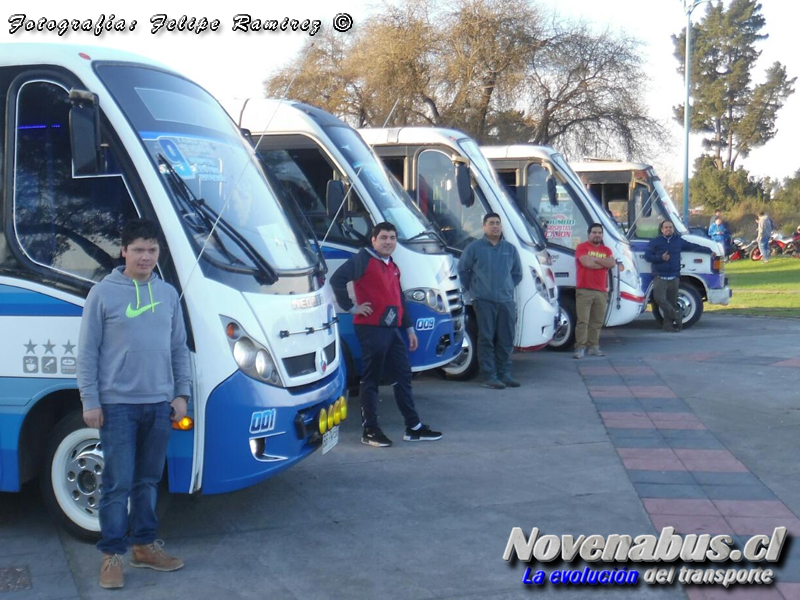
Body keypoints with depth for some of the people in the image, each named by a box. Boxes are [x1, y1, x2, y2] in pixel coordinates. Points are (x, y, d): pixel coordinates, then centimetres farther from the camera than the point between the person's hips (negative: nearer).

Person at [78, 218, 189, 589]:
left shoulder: (168, 294, 9)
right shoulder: (103, 293, -3)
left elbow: (179, 349, 13)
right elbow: (87, 352, -4)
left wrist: (181, 394, 7)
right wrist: (90, 401, -8)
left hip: (159, 405, 4)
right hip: (117, 405, -4)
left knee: (149, 480, 13)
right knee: (118, 484, -2)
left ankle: (145, 545, 24)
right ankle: (112, 555, 8)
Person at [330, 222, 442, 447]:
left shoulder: (392, 266, 20)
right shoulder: (363, 260, -7)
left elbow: (400, 299, 25)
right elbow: (337, 279, -20)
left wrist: (409, 328, 22)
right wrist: (351, 307, -16)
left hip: (392, 329, 9)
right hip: (371, 329, -9)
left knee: (403, 376, 10)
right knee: (371, 380, -2)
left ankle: (414, 428, 17)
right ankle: (370, 431, 5)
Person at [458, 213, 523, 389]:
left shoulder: (510, 249, 11)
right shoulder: (475, 247, 1)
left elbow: (517, 273, 23)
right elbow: (462, 269, 9)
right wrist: (471, 288, 9)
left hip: (506, 301, 4)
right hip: (484, 301, -4)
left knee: (506, 340, 4)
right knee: (486, 339, -5)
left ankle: (504, 374, 14)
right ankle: (489, 376, -2)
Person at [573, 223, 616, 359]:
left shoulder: (606, 250, 17)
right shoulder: (582, 247, 0)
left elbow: (612, 263, -1)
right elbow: (587, 263, -16)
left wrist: (595, 259, -8)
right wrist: (604, 263, -3)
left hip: (601, 291, 5)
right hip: (584, 290, -5)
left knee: (597, 322, 6)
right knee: (583, 321, -10)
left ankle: (593, 346, 12)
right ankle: (580, 348, -10)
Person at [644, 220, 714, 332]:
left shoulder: (679, 241, 13)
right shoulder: (655, 242, 6)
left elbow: (694, 247, 20)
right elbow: (647, 256, 0)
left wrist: (709, 251, 22)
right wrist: (661, 258, -13)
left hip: (674, 277, 3)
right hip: (660, 277, -3)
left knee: (672, 302, 2)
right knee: (659, 298, -21)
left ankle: (668, 324, 8)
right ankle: (677, 315, -7)